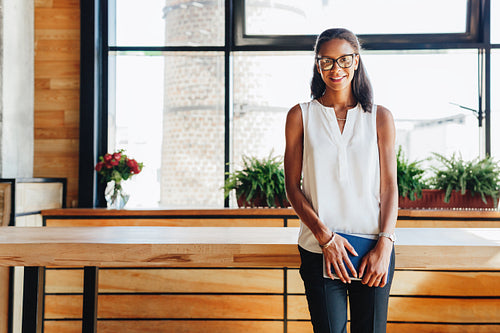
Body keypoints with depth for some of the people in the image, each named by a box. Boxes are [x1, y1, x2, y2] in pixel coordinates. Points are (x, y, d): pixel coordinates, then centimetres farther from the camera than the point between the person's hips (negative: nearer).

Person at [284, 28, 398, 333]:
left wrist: (384, 245, -8)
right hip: (320, 250, -1)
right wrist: (325, 237, -9)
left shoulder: (380, 117, 7)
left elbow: (390, 186, 4)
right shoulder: (300, 116, 5)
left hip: (374, 250, 1)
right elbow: (293, 186, 2)